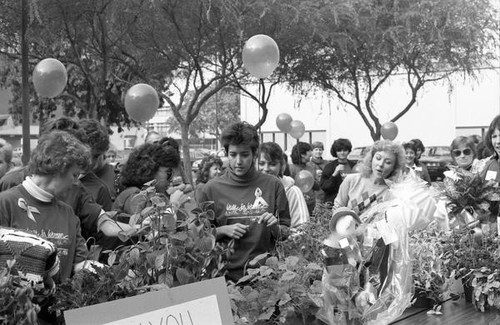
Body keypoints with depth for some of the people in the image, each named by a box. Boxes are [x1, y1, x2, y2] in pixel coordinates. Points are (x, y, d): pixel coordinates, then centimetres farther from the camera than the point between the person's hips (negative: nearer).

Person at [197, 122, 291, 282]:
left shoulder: (272, 185, 0)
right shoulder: (212, 189, -2)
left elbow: (287, 233, 7)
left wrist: (275, 228, -13)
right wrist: (223, 230, -11)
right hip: (227, 275, 0)